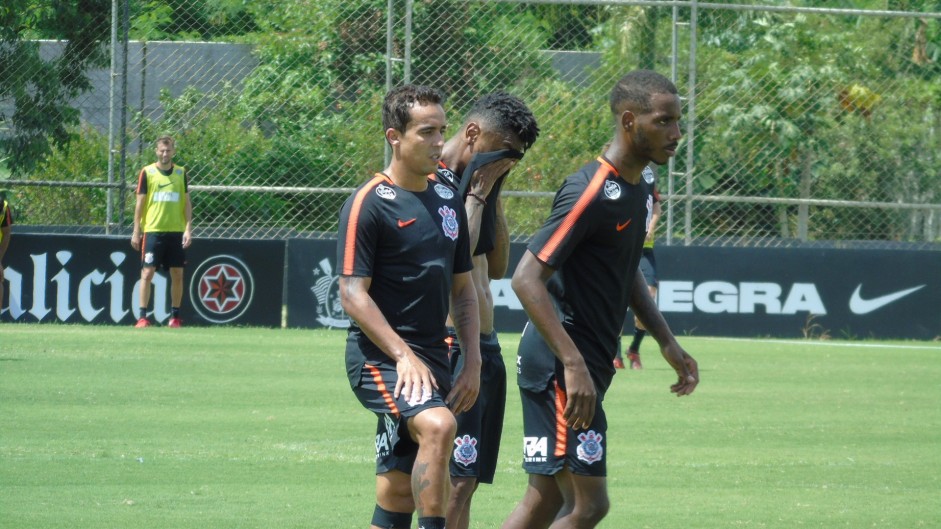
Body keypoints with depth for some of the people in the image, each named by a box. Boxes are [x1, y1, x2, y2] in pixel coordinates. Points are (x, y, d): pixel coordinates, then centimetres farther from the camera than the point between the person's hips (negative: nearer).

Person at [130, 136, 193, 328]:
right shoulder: (147, 173, 1)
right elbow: (140, 203, 2)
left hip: (176, 232, 2)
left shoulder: (181, 173, 8)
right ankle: (142, 316, -3)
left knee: (177, 274, 3)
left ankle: (175, 316, 12)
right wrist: (136, 231, -1)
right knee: (147, 273, -6)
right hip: (153, 231, -2)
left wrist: (188, 228, 0)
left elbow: (187, 202, 10)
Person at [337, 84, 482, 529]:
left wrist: (473, 362, 8)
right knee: (437, 425, -33)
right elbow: (353, 294, -13)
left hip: (432, 358, 7)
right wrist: (402, 355, -21)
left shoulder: (448, 201, 14)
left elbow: (463, 288, 19)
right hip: (379, 356, -7)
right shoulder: (369, 204, -8)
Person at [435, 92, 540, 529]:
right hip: (450, 345, -10)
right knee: (453, 480, -15)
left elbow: (497, 266, 20)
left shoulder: (473, 182, 17)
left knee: (465, 480, 9)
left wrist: (494, 194, 13)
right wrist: (478, 193, -13)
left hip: (483, 347, 10)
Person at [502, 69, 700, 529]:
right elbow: (527, 279, -24)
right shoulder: (590, 193, -19)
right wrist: (573, 365, -29)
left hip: (589, 365, 10)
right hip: (558, 368, -10)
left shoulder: (641, 186, 11)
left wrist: (667, 343, 18)